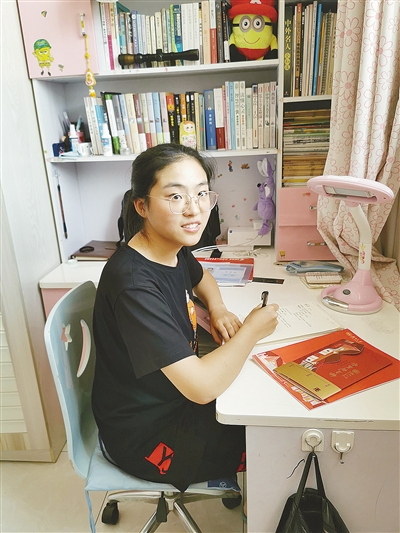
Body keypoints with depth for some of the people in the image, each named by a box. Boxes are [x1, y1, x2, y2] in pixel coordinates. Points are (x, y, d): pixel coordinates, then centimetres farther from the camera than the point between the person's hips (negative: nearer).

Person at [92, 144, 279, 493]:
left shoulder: (174, 248, -7)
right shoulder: (133, 283, -34)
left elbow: (201, 278, 18)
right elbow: (202, 386, -36)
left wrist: (217, 310, -4)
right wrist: (251, 330, -19)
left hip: (175, 395, 8)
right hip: (144, 436, -8)